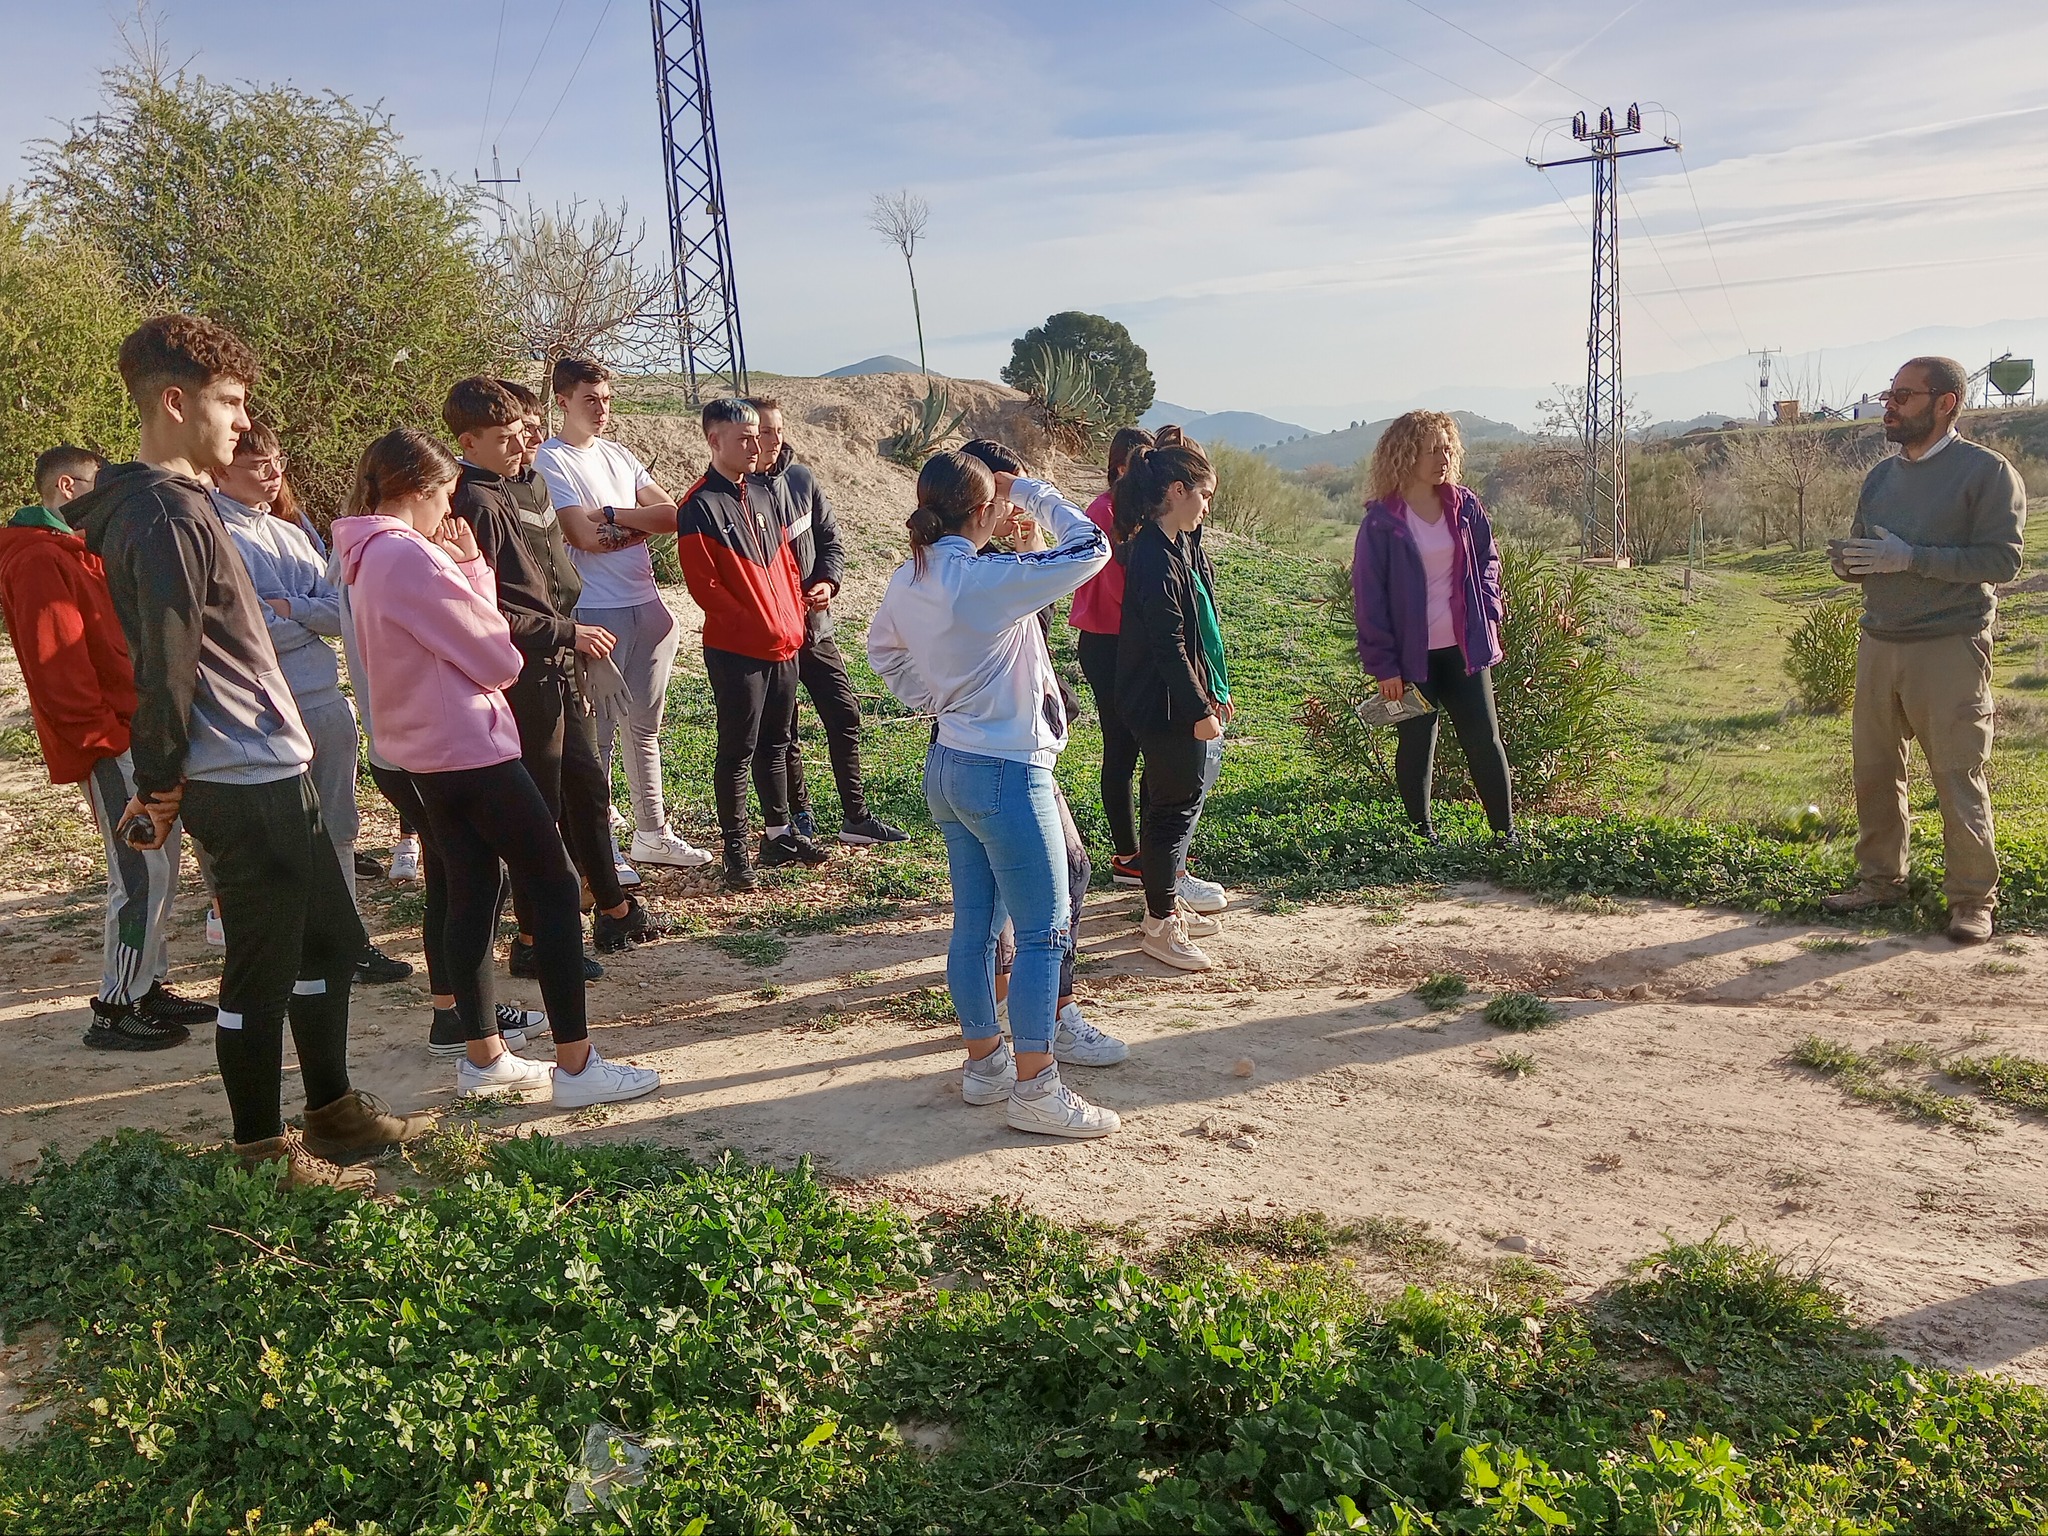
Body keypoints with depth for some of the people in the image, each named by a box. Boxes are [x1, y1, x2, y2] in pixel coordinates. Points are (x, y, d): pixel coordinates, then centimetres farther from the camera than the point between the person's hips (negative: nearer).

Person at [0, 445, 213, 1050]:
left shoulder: (76, 551, 21)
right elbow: (53, 662, -20)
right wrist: (104, 736, -18)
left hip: (134, 736, 10)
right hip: (110, 746, -10)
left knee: (158, 865, 14)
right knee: (142, 874, -9)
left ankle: (149, 987, 23)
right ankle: (115, 1011, -2)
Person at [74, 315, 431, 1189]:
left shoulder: (164, 504, 15)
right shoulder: (168, 515, -18)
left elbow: (178, 650, 18)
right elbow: (166, 664, -20)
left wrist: (163, 778, 18)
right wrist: (161, 785, -10)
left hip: (269, 773, 10)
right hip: (248, 783, -10)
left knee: (329, 942, 19)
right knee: (262, 971, 2)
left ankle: (332, 1110, 32)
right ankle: (263, 1152, 16)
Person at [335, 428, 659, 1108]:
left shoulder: (369, 556, 11)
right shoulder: (411, 557, -20)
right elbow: (496, 660, -14)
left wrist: (464, 565, 1)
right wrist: (470, 565, 1)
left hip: (427, 749, 10)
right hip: (471, 744, -10)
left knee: (470, 894, 14)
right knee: (554, 885, -4)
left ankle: (483, 1056, 21)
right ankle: (576, 1064, -2)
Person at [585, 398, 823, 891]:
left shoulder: (762, 497, 12)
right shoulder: (699, 507, -11)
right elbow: (704, 583, -15)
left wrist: (793, 621, 8)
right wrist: (757, 627, -15)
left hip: (784, 646, 7)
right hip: (735, 649, -7)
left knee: (776, 743, 16)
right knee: (737, 750, 1)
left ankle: (779, 833, 27)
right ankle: (735, 848, 10)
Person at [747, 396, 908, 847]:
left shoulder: (802, 478, 5)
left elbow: (830, 538, 10)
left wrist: (828, 582, -8)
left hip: (815, 624, 5)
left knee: (845, 713, 6)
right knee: (782, 731, 6)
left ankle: (856, 816, 16)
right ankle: (800, 818, 21)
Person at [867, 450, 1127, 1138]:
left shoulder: (908, 581, 3)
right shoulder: (990, 580, -22)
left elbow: (883, 649, 22)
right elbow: (1091, 547, -16)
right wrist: (1029, 490, -5)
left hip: (947, 765, 9)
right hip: (1007, 772, -9)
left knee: (973, 923, 17)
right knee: (1045, 931, 1)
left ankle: (984, 1061, 29)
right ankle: (1034, 1089, 8)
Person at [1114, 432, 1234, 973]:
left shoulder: (1181, 545, 11)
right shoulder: (1156, 555, -20)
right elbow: (1168, 643, -22)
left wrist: (1214, 692, 17)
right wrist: (1198, 710, -19)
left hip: (1186, 699, 10)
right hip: (1166, 705, -10)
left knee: (1180, 799, 17)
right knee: (1177, 805, -2)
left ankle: (1167, 902, 30)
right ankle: (1160, 925, 8)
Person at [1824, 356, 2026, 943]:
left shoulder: (1987, 471, -5)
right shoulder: (1880, 476, 14)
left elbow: (2002, 560, -13)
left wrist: (1910, 557, -20)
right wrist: (1848, 563, -1)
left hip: (1950, 648, -6)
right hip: (1879, 645, 6)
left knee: (1958, 776, -4)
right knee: (1873, 769, 8)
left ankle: (1972, 898, 6)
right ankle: (1880, 879, 21)